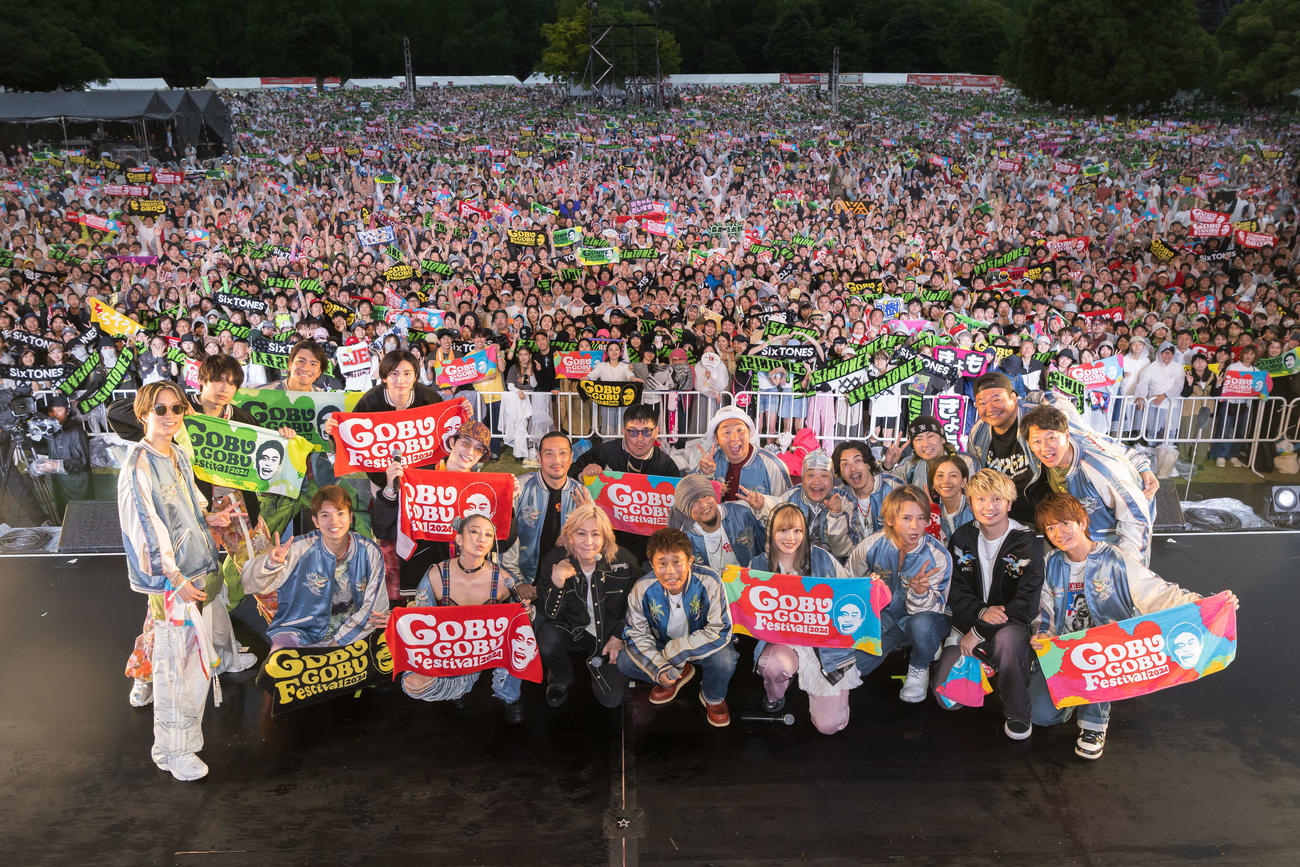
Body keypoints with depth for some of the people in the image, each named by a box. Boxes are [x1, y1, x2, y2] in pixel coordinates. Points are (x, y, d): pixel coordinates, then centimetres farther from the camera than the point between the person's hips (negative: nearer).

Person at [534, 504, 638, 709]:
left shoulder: (624, 562, -16)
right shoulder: (554, 560, -16)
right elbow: (548, 613, -16)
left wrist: (619, 637, -4)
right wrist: (557, 583, -32)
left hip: (608, 636, 0)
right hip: (571, 629, 0)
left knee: (612, 699, -11)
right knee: (547, 636, -33)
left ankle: (594, 666, 25)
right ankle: (561, 678, 2)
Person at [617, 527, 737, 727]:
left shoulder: (709, 582, -28)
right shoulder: (642, 589, -20)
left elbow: (721, 631, -27)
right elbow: (637, 635, -9)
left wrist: (674, 650, -29)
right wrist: (659, 669, -25)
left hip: (702, 645, -3)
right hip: (663, 645, 3)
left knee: (724, 659, -34)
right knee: (625, 662, -18)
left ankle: (713, 697, 3)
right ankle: (680, 674, 10)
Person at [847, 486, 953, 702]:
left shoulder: (938, 557, -21)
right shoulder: (872, 546, -15)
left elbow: (933, 609, -21)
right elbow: (849, 581, 6)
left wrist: (920, 592, -42)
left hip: (925, 615, -3)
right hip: (886, 617, 3)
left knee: (921, 624, -41)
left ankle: (919, 669, -6)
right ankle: (896, 645, 15)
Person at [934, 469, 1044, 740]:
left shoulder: (1026, 542, -10)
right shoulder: (962, 538, 1)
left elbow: (1026, 604, -17)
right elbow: (954, 591, 1)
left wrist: (978, 633, -19)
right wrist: (981, 612, -21)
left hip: (1012, 625, -3)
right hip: (968, 623, 3)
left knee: (1007, 637, -41)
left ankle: (1018, 715, -17)